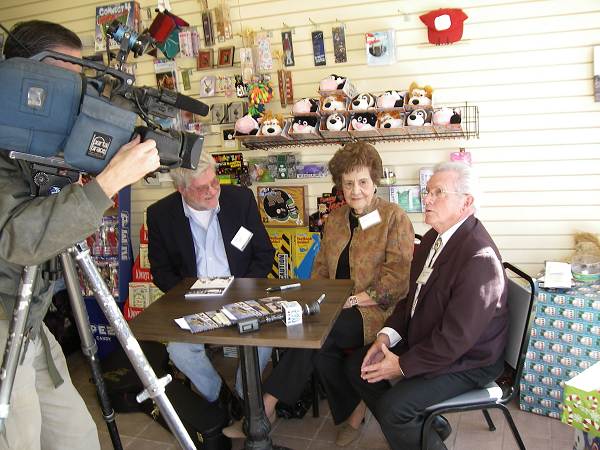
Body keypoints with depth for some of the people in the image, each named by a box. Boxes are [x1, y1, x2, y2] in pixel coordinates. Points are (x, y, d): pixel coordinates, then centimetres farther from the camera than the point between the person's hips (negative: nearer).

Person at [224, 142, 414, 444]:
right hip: (335, 310, 5)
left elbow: (398, 278, -10)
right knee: (321, 349, -27)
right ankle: (353, 411, -6)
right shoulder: (334, 219, 16)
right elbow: (321, 268, 17)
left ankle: (265, 408, -18)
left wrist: (355, 299, -17)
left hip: (375, 311, -5)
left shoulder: (395, 218, -3)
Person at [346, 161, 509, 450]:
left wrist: (403, 366, -19)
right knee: (357, 366, 6)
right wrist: (387, 335, -4)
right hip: (423, 340, 9)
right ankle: (423, 425, 19)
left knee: (391, 406, -23)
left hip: (466, 362, -9)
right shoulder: (434, 236, 2)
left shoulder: (479, 259, -29)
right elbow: (413, 295, 11)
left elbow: (456, 339, -28)